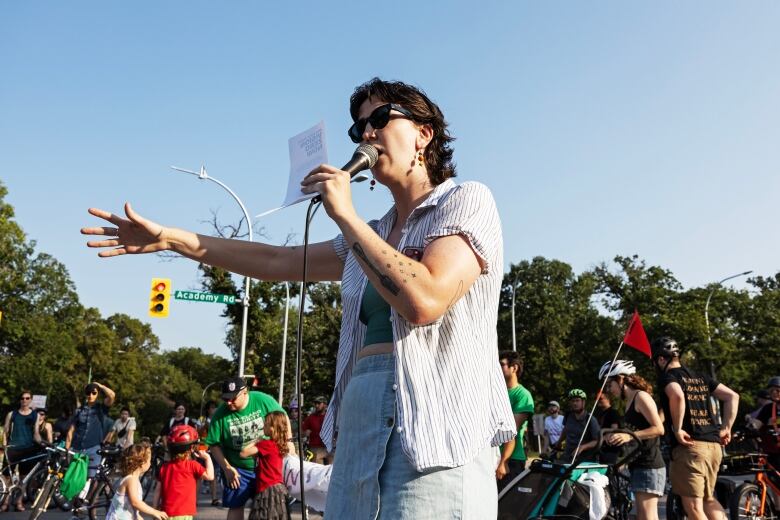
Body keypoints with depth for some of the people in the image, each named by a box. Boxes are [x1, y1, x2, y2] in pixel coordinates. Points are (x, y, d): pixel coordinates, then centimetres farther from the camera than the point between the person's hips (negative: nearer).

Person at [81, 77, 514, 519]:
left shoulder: (468, 200, -1)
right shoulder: (374, 236, 21)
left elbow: (424, 300, -18)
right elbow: (276, 261, 23)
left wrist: (345, 215, -10)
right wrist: (169, 238, 19)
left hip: (433, 441, -7)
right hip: (362, 434, 7)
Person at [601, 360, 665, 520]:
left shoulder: (641, 396, -10)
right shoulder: (629, 402, 18)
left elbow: (658, 428, -18)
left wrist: (630, 436, -25)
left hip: (649, 466, -10)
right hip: (639, 465, 10)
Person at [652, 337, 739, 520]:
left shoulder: (667, 376, -3)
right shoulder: (700, 378, 19)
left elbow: (677, 396, -25)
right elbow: (732, 396, 16)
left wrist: (677, 429, -17)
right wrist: (726, 428, 15)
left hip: (690, 446, -8)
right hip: (714, 445, 8)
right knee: (708, 499, 24)